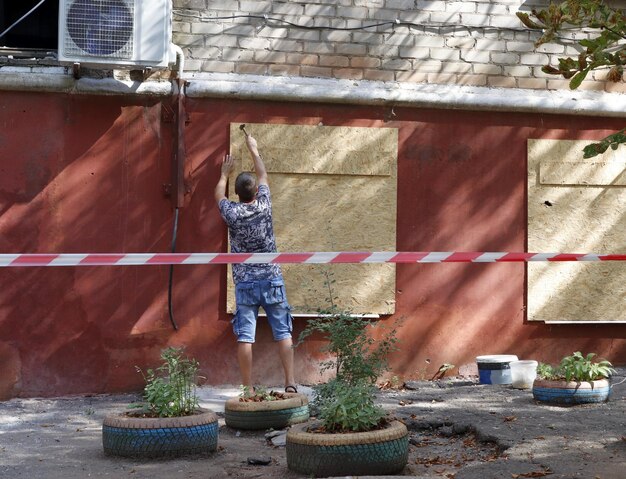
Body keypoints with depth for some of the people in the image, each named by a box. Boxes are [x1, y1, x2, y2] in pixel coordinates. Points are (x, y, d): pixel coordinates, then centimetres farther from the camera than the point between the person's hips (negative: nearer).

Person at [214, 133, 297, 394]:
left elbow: (219, 195, 19)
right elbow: (263, 175, 16)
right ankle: (290, 383, -2)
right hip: (272, 281, 1)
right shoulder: (264, 206, -3)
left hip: (245, 284, -1)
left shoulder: (232, 212, -5)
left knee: (245, 337, 0)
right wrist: (253, 149, 31)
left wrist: (225, 173, 37)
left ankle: (248, 388, 0)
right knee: (283, 333, 3)